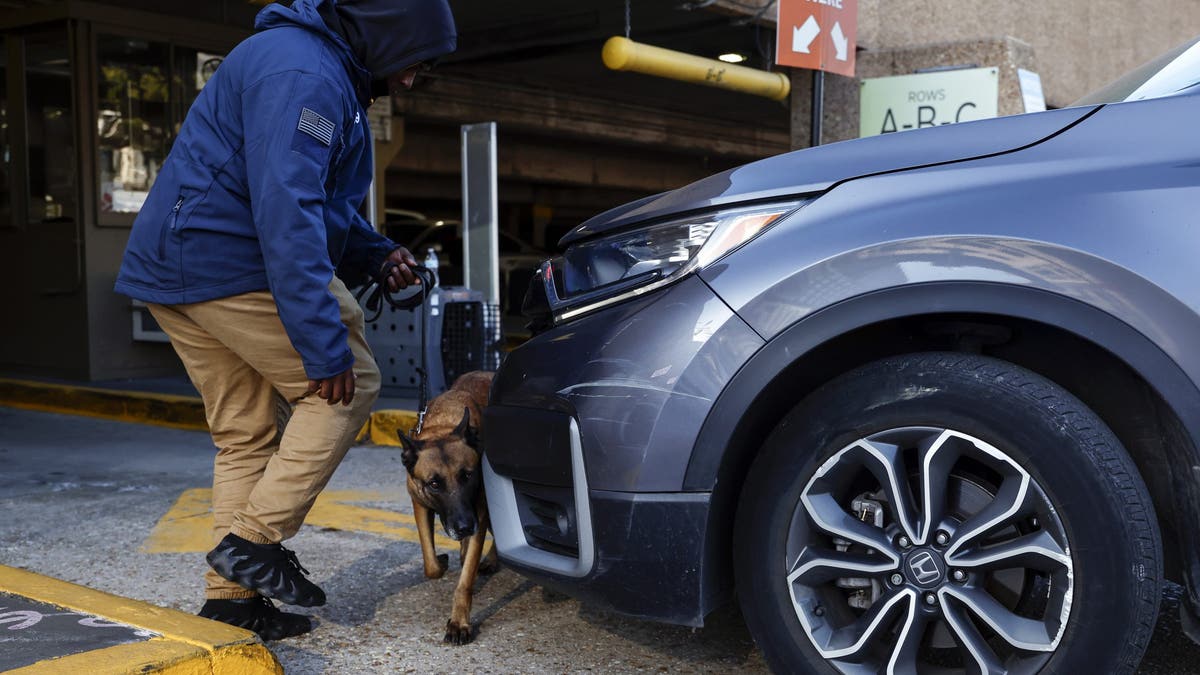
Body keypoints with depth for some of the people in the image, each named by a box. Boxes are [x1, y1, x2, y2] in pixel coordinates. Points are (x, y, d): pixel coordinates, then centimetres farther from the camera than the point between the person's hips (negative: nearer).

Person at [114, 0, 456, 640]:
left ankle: (231, 598, 17)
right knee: (349, 384, -3)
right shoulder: (304, 76, -17)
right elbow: (288, 214, -26)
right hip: (231, 262, -11)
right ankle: (255, 540, -3)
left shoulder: (330, 73, 18)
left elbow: (320, 199, 27)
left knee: (245, 433, 12)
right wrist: (325, 344, -27)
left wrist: (376, 253, 10)